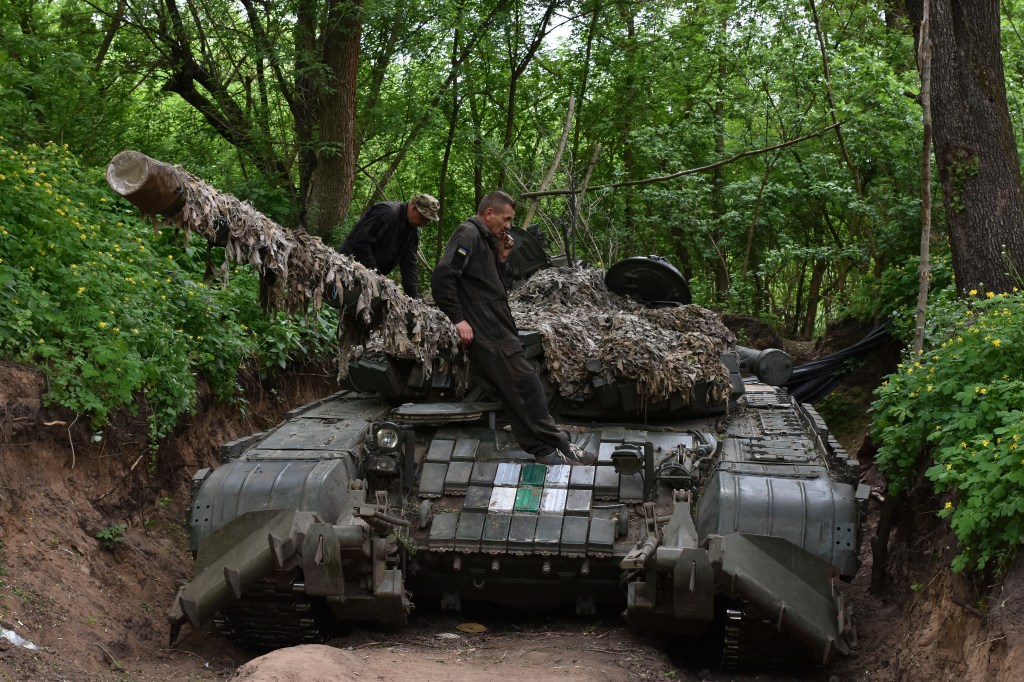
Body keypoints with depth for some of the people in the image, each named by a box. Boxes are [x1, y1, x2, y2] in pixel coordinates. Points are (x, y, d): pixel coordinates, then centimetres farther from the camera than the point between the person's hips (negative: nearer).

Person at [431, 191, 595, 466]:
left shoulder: (483, 238, 22)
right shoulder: (468, 235, -10)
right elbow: (442, 277, -21)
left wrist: (500, 259, 11)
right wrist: (458, 319, -21)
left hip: (498, 330, 10)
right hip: (487, 333, -10)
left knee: (517, 395, 8)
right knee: (525, 384, -10)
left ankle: (544, 450, 10)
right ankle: (558, 446, -6)